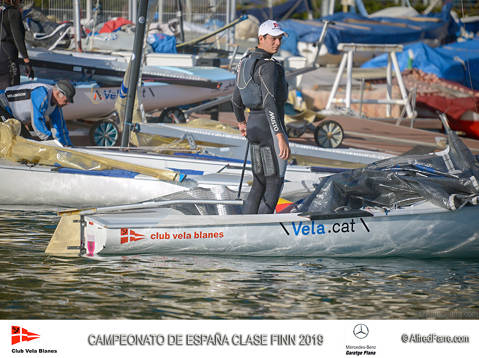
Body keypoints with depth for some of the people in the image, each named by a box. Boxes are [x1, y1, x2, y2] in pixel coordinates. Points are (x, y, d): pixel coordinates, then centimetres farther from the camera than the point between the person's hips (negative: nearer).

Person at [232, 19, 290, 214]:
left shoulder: (246, 61, 10)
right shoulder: (268, 66, -19)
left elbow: (236, 98, 20)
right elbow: (269, 102, -28)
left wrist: (241, 121, 37)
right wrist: (280, 137, -32)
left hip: (254, 125, 9)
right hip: (270, 127, -9)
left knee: (260, 182, 15)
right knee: (275, 183, -1)